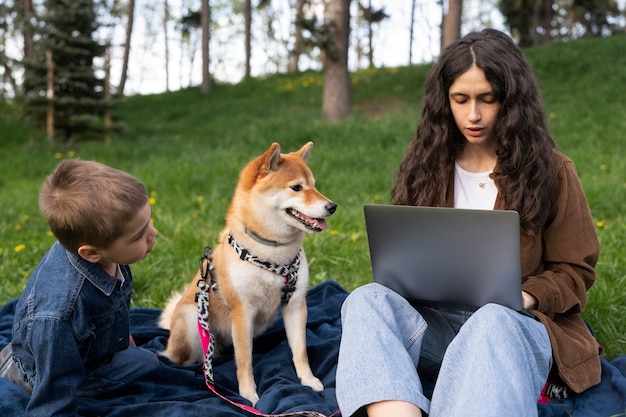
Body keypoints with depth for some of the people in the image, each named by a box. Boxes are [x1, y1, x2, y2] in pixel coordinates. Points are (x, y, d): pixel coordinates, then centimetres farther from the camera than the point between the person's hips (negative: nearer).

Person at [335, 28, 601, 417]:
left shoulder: (551, 171, 5)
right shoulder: (426, 164, 12)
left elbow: (575, 271, 8)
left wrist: (526, 296, -12)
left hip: (515, 324, -2)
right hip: (434, 322, 3)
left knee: (491, 322, -39)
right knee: (367, 299, -30)